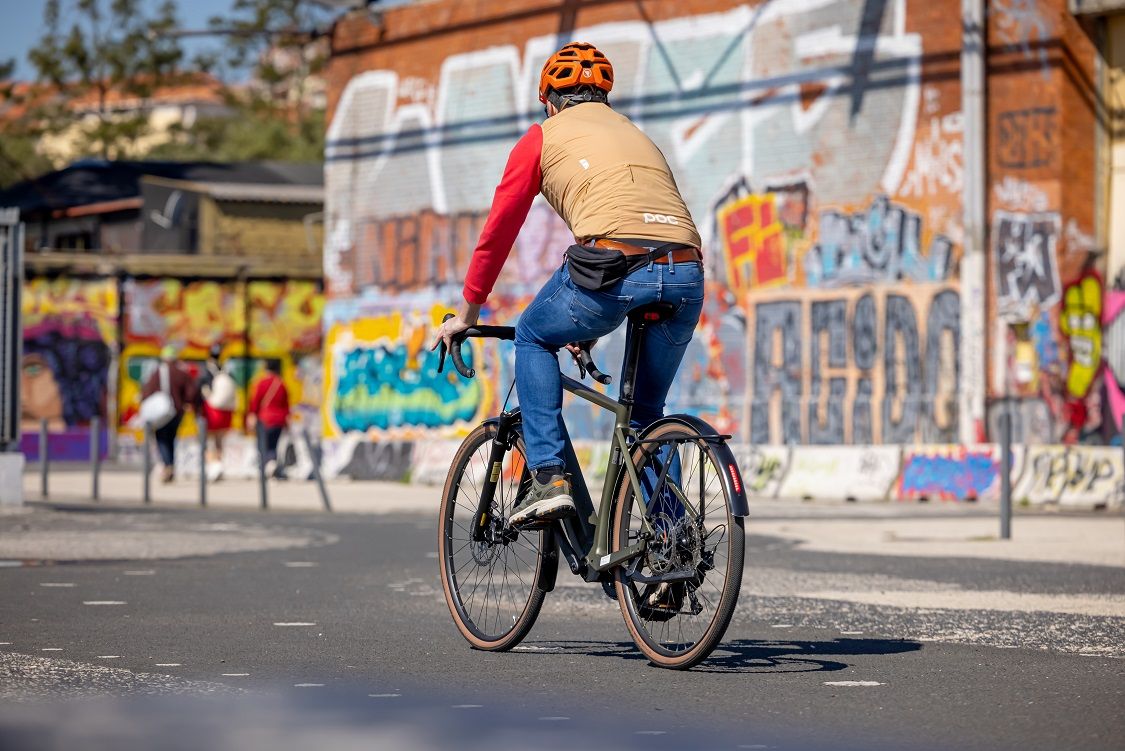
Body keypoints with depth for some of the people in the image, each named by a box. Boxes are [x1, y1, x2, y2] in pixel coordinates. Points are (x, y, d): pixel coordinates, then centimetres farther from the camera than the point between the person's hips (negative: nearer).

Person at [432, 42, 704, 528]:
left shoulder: (543, 137, 20)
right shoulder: (637, 136, 36)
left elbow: (499, 228, 21)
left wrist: (467, 313, 33)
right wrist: (590, 324, 54)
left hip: (616, 265, -5)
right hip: (687, 276, 5)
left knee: (533, 338, 25)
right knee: (647, 411, 24)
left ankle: (549, 479, 11)